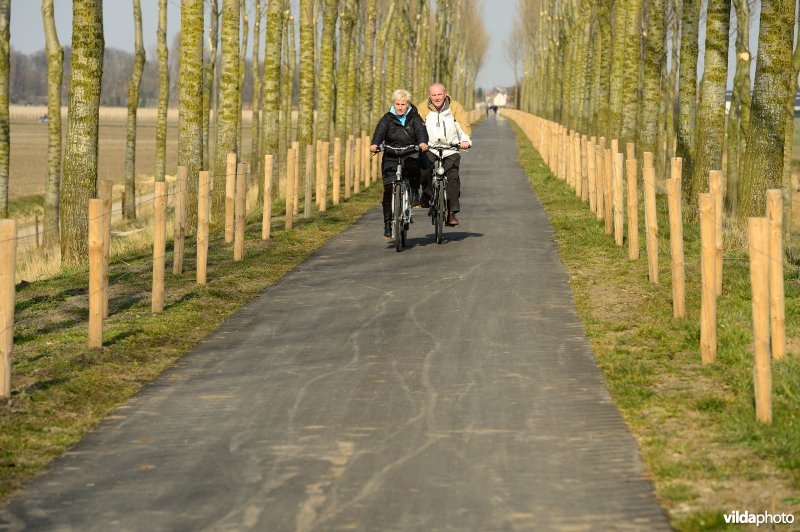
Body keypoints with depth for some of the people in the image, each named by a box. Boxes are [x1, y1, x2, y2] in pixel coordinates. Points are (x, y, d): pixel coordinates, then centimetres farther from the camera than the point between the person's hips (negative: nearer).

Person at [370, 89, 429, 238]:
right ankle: (387, 223, -2)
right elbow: (380, 131, -11)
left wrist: (422, 142, -36)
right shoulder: (387, 118, 6)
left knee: (414, 166, -36)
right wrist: (375, 144, -33)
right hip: (391, 158, 1)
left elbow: (421, 130, -13)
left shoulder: (414, 118, 6)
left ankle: (414, 193, -9)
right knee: (388, 189, -11)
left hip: (410, 156, -1)